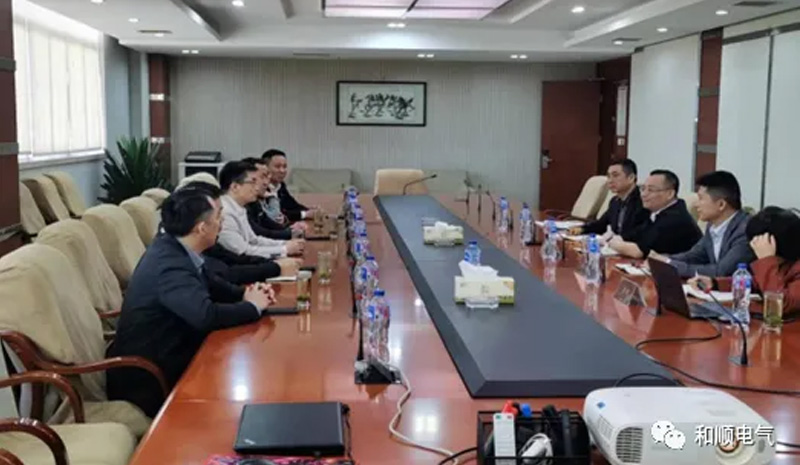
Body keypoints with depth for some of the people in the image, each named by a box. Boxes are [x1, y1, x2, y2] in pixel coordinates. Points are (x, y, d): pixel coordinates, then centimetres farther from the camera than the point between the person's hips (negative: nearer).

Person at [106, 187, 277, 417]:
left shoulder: (173, 250, 0)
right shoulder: (169, 265, -27)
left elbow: (211, 286, 15)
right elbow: (206, 315, -37)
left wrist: (246, 294, -4)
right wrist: (253, 306, -19)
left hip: (164, 358, 8)